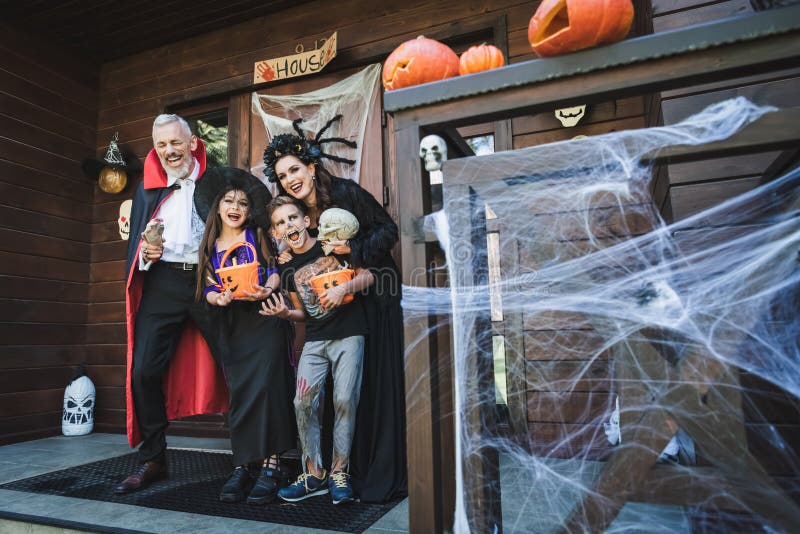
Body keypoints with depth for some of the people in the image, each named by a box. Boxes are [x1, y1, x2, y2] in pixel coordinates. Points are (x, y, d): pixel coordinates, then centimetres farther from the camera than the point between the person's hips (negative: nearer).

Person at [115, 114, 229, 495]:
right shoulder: (147, 188, 16)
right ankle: (152, 460, 17)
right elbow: (134, 240, 20)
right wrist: (145, 252, -4)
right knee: (144, 370, -1)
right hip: (162, 283, 3)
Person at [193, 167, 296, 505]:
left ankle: (270, 465, -1)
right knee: (239, 394, 2)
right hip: (233, 323, 3)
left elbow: (277, 269, 2)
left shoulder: (258, 235, 7)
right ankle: (242, 467, 10)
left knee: (265, 387, -9)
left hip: (265, 318, -3)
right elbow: (208, 288, 10)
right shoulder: (210, 246, 14)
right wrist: (220, 298, -11)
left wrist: (266, 290, -16)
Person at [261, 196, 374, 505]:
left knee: (344, 400, -9)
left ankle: (339, 471, 9)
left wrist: (344, 288, -19)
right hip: (314, 340, 4)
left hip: (349, 335, -4)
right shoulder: (287, 269, 9)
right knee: (304, 401, -6)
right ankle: (313, 474, 10)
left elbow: (368, 276, -2)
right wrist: (285, 314, -4)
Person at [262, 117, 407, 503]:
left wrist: (353, 248, -22)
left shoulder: (346, 192, -11)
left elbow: (387, 229, -9)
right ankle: (352, 469, 19)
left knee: (378, 380, -5)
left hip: (375, 297, -5)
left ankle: (385, 475, 5)